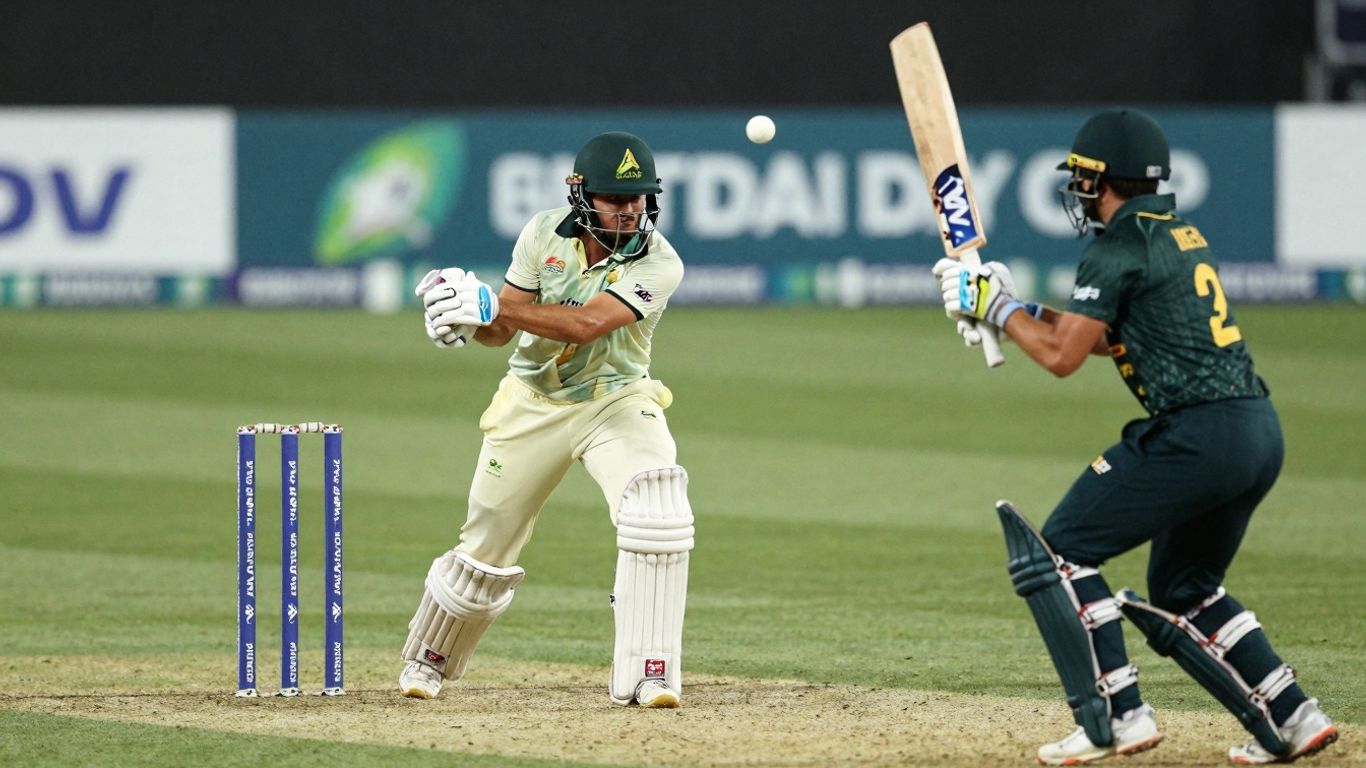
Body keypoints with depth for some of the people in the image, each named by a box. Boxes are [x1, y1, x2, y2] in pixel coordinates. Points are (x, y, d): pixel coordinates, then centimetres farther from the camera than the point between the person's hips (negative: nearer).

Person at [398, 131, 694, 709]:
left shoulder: (658, 264, -20)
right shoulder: (545, 234, -10)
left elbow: (586, 325, -33)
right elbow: (500, 331, -6)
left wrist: (490, 305, -37)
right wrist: (468, 319, -30)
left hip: (618, 401, -2)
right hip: (533, 403, 2)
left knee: (658, 515, -28)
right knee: (488, 546, 9)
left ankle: (646, 675, -24)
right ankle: (428, 661, 35)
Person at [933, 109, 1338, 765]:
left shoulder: (1119, 249, -7)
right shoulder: (1182, 236, 21)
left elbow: (1062, 355, -9)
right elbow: (1112, 338, 30)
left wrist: (997, 308, 5)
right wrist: (1018, 307, 26)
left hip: (1195, 434, -9)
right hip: (1260, 434, 9)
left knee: (1057, 551, -2)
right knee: (1182, 594, 24)